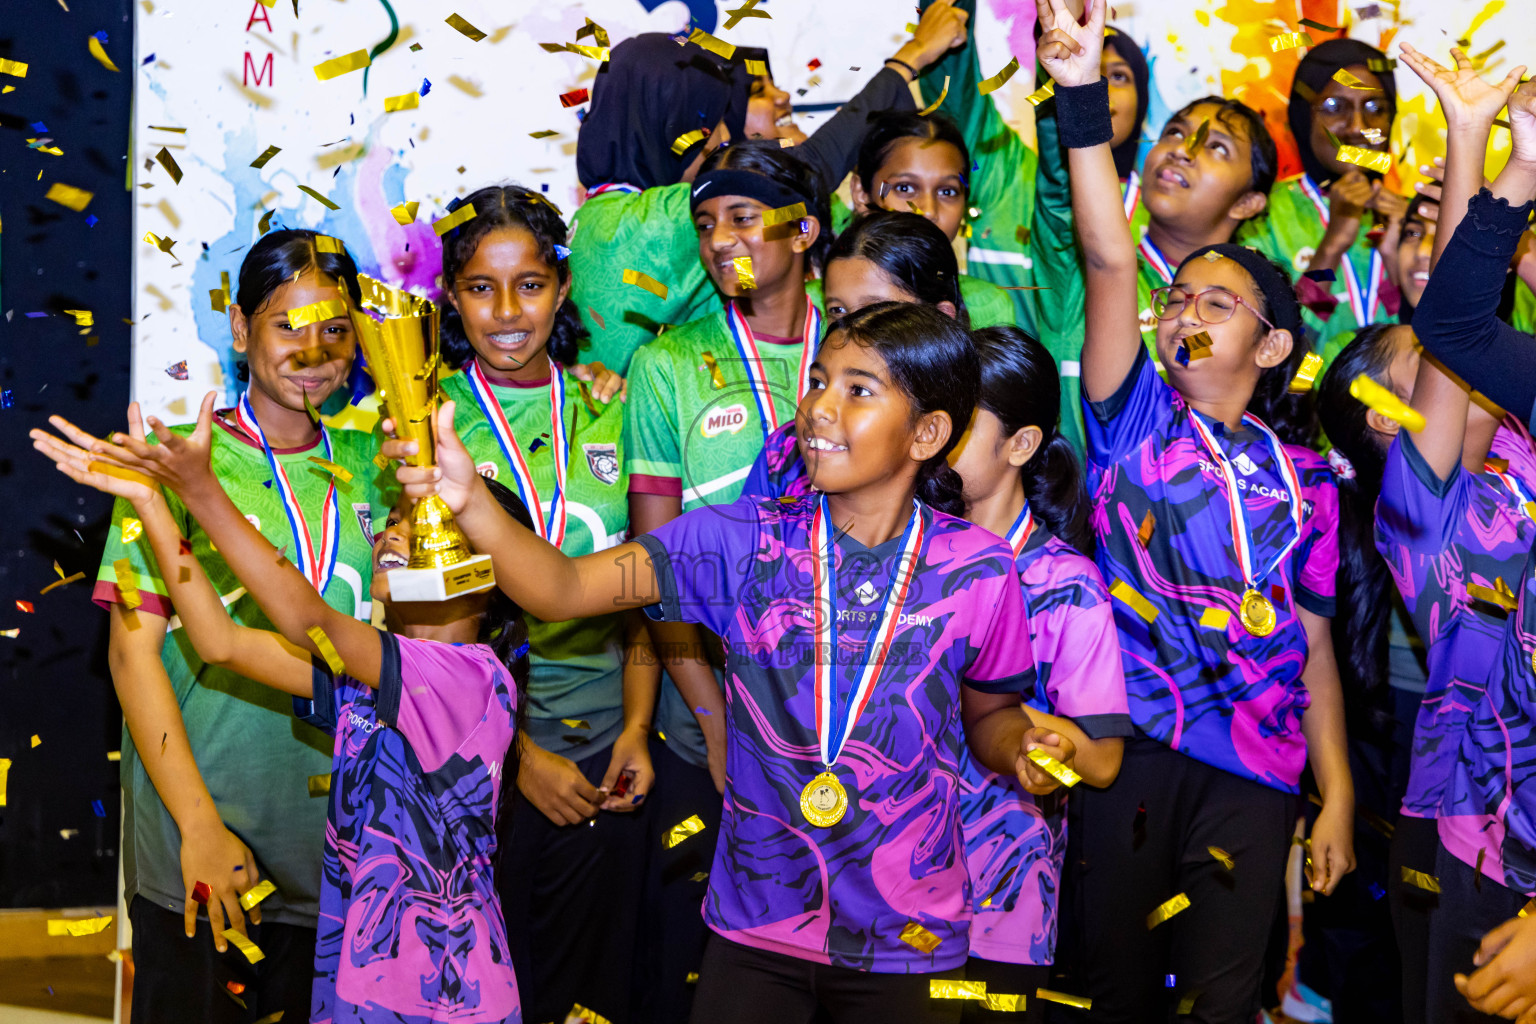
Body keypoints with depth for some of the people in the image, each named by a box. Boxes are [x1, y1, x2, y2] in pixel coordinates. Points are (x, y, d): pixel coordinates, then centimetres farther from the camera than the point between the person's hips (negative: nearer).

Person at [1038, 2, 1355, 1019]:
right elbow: (1111, 261, -6)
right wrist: (1084, 94, -18)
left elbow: (1313, 645, 13)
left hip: (1255, 768, 1)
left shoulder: (1305, 480, 12)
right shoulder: (1136, 419, 7)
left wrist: (1339, 798, 6)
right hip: (1130, 741, -1)